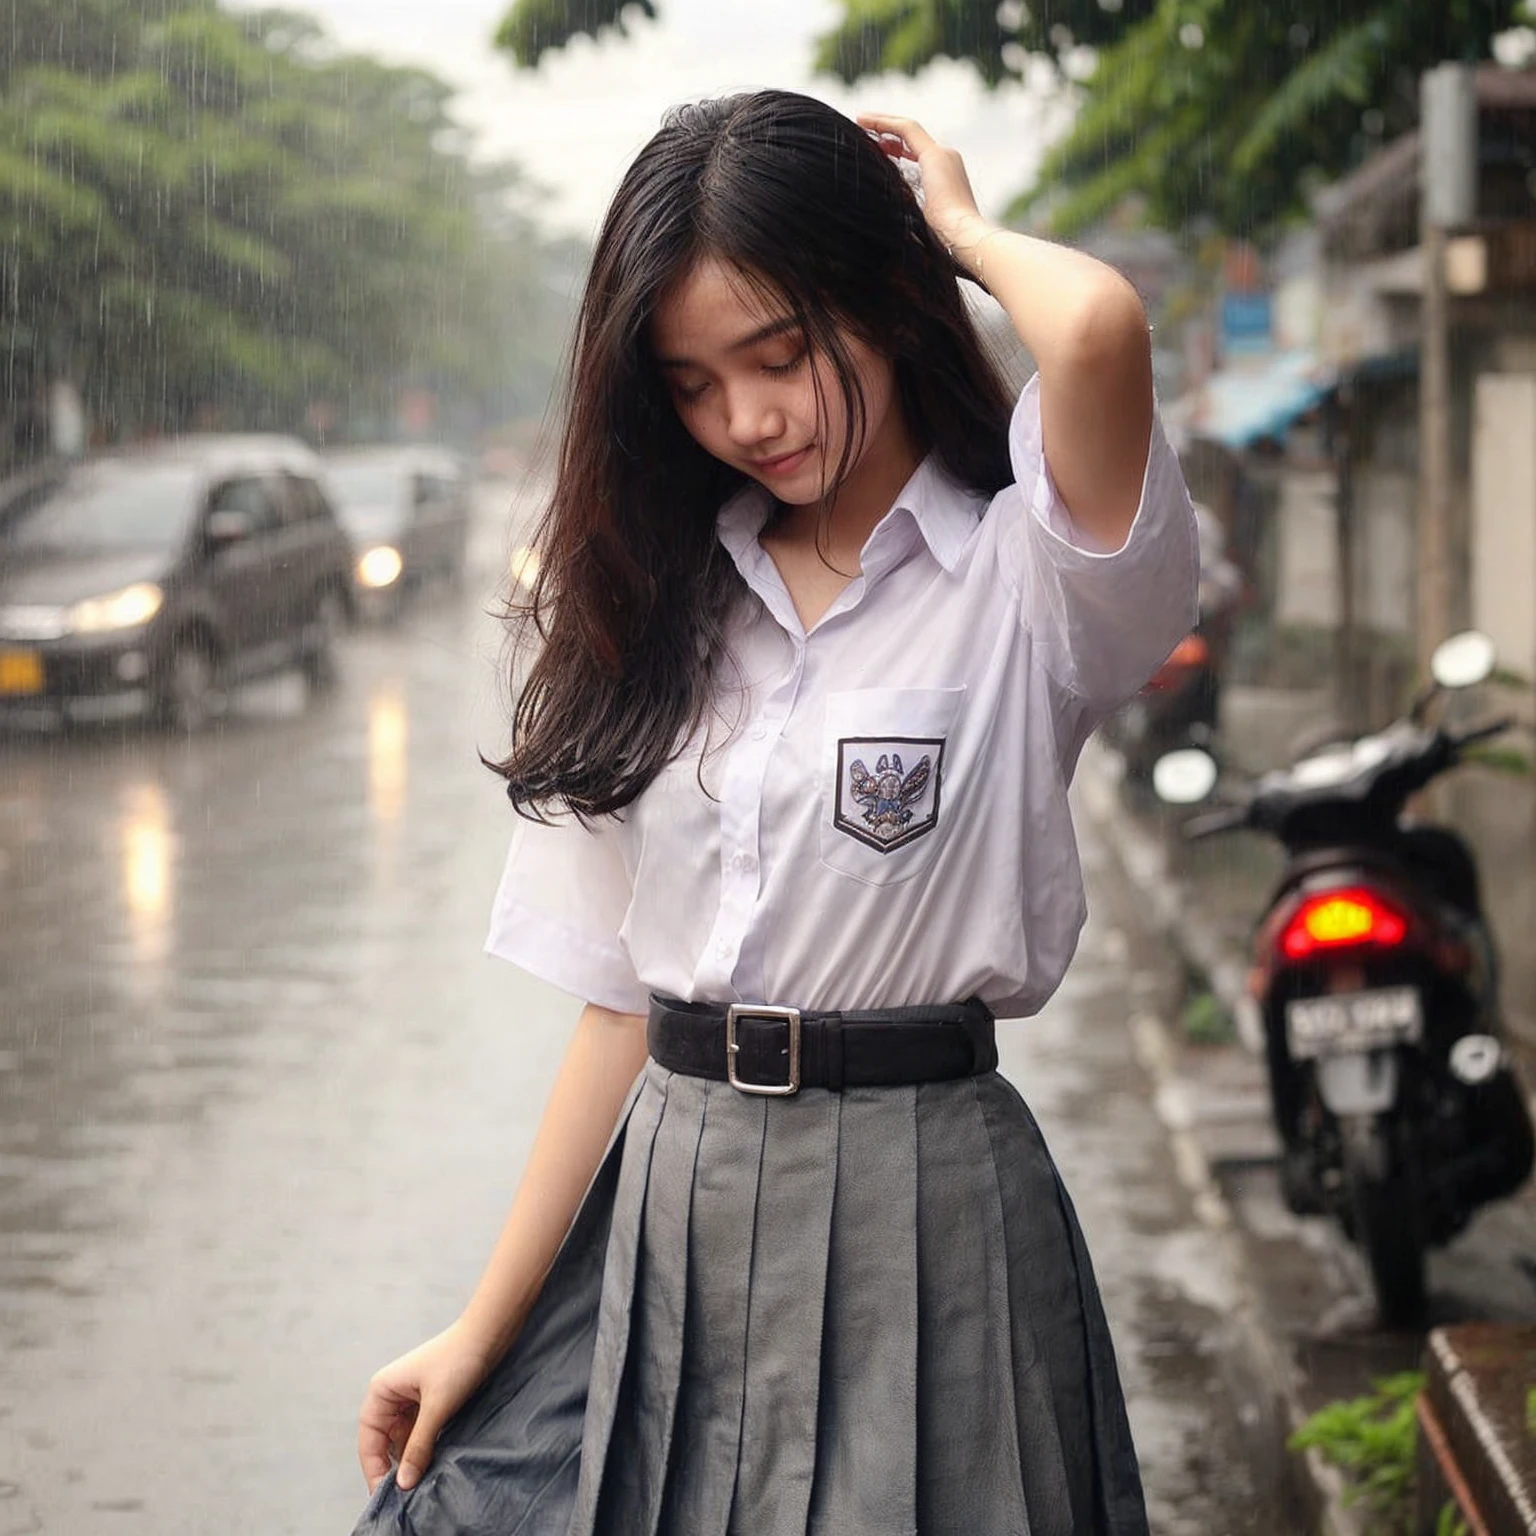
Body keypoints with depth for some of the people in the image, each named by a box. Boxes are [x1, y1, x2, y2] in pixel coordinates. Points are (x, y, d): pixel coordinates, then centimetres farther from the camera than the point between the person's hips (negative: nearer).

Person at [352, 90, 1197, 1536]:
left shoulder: (1022, 575, -7)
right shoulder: (665, 611, 9)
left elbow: (1097, 329, -30)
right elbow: (619, 1002, 9)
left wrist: (959, 224, -7)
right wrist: (486, 1330, 6)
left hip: (918, 1210, -5)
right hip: (665, 1214, 5)